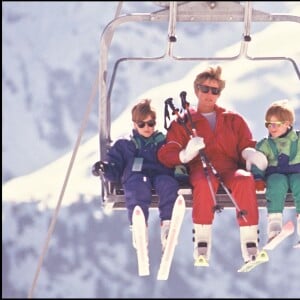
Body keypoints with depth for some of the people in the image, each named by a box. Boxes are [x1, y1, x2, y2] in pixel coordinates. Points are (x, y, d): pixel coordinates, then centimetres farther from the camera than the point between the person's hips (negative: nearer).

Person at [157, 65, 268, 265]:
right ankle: (202, 243, -39)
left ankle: (249, 243, -41)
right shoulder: (183, 123, 22)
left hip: (230, 168, 1)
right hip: (200, 168, -1)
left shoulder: (234, 120, 29)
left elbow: (246, 145, 18)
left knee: (245, 180, -37)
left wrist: (249, 153, -9)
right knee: (205, 182, -41)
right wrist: (185, 154, -14)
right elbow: (166, 154, 9)